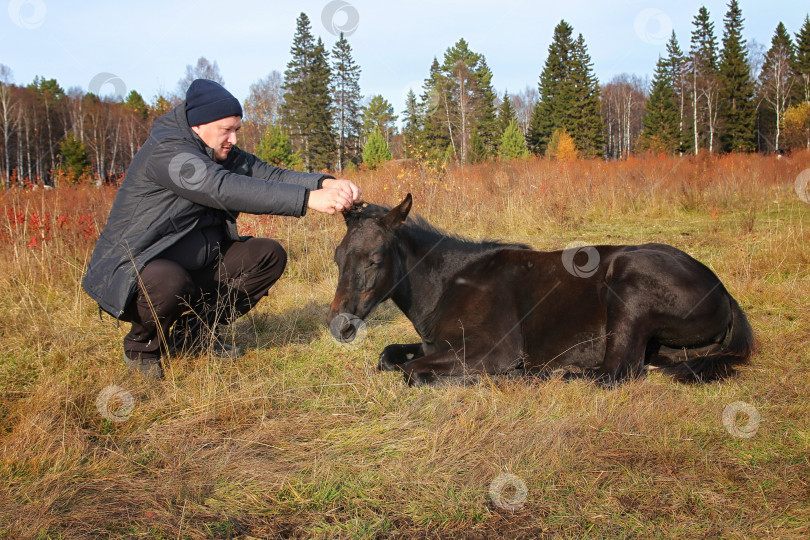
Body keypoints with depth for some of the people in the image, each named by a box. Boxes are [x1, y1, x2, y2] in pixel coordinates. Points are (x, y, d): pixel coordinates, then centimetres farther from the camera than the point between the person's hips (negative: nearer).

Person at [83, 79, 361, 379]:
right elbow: (226, 189, -35)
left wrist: (325, 184, -27)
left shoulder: (224, 156, 6)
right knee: (169, 283, -41)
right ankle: (142, 346, -6)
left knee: (269, 255, -1)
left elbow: (269, 175, -6)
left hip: (194, 268, 9)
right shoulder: (166, 151, -22)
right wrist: (308, 199, -41)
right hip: (131, 273, -8)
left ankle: (195, 332, 7)